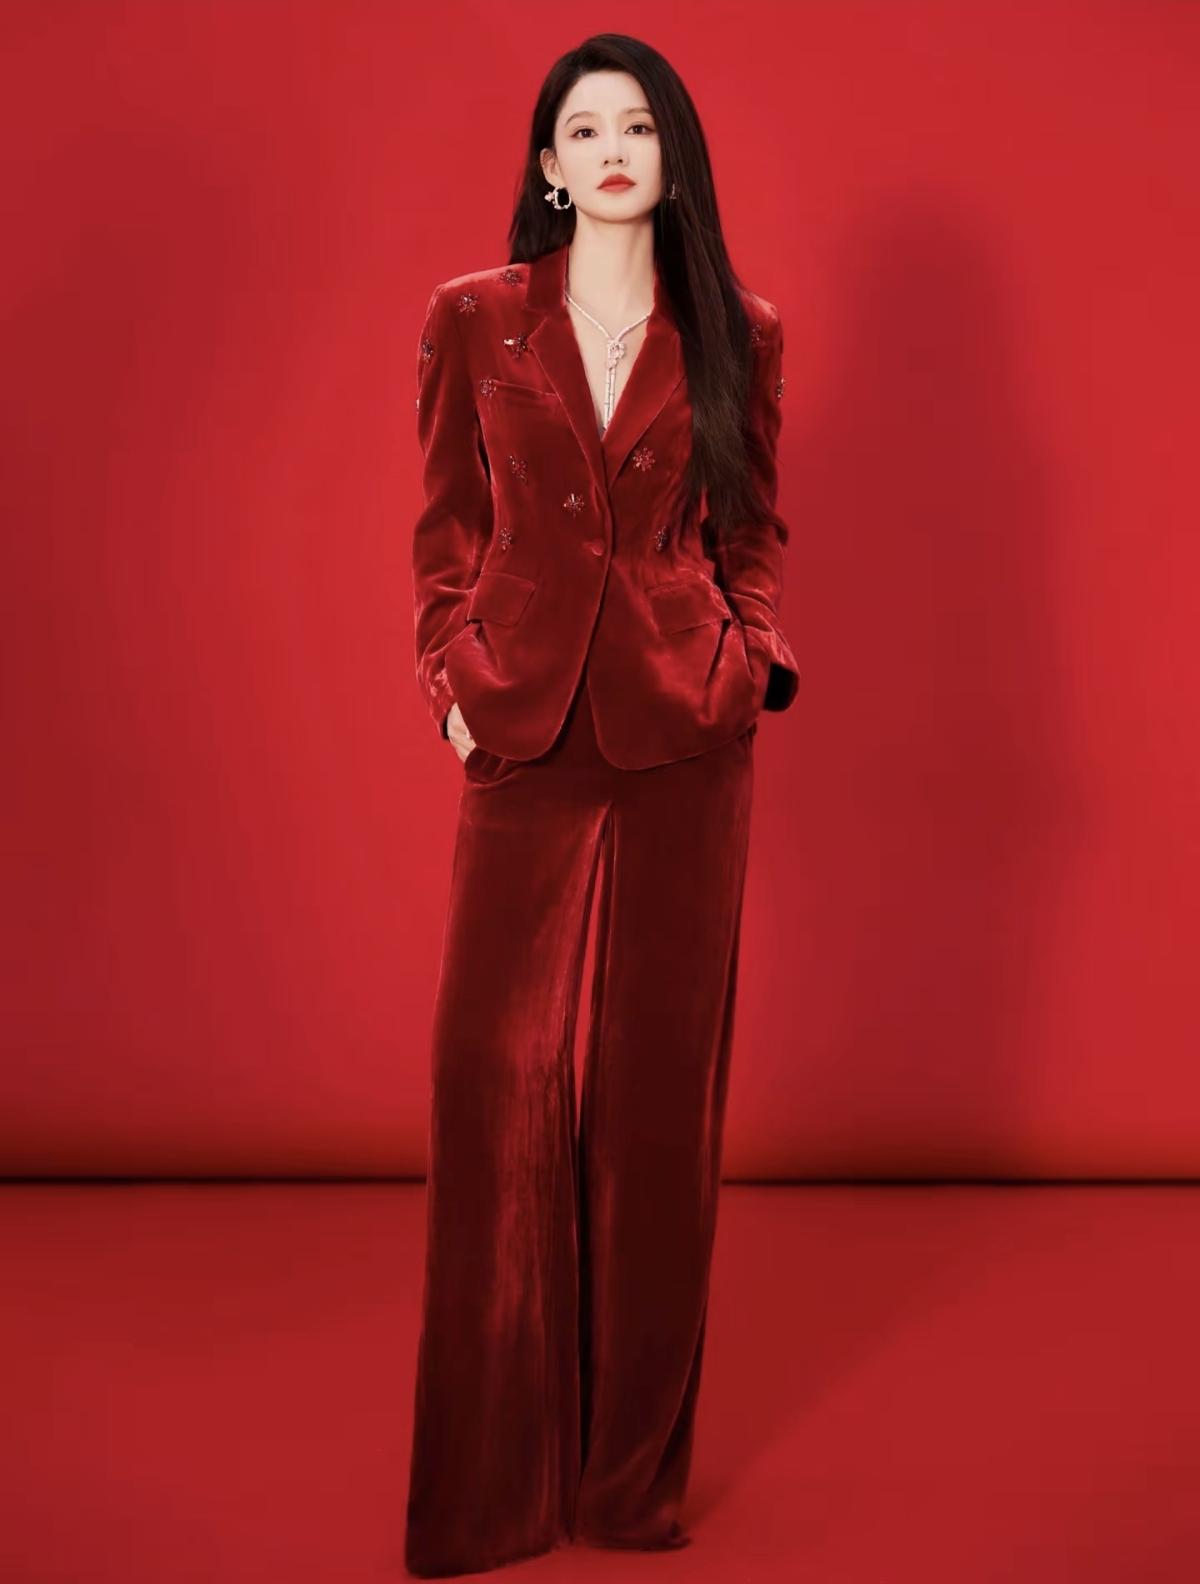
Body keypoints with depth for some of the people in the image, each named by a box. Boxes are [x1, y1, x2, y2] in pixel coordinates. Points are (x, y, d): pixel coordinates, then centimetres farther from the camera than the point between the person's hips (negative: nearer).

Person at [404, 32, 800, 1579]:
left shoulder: (736, 335, 7)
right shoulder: (473, 320, 5)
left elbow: (753, 529, 13)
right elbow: (449, 528, 10)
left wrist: (756, 656, -3)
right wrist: (450, 681, -1)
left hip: (686, 737, 1)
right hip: (525, 733, 0)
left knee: (663, 1078, 5)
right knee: (494, 1067, -3)